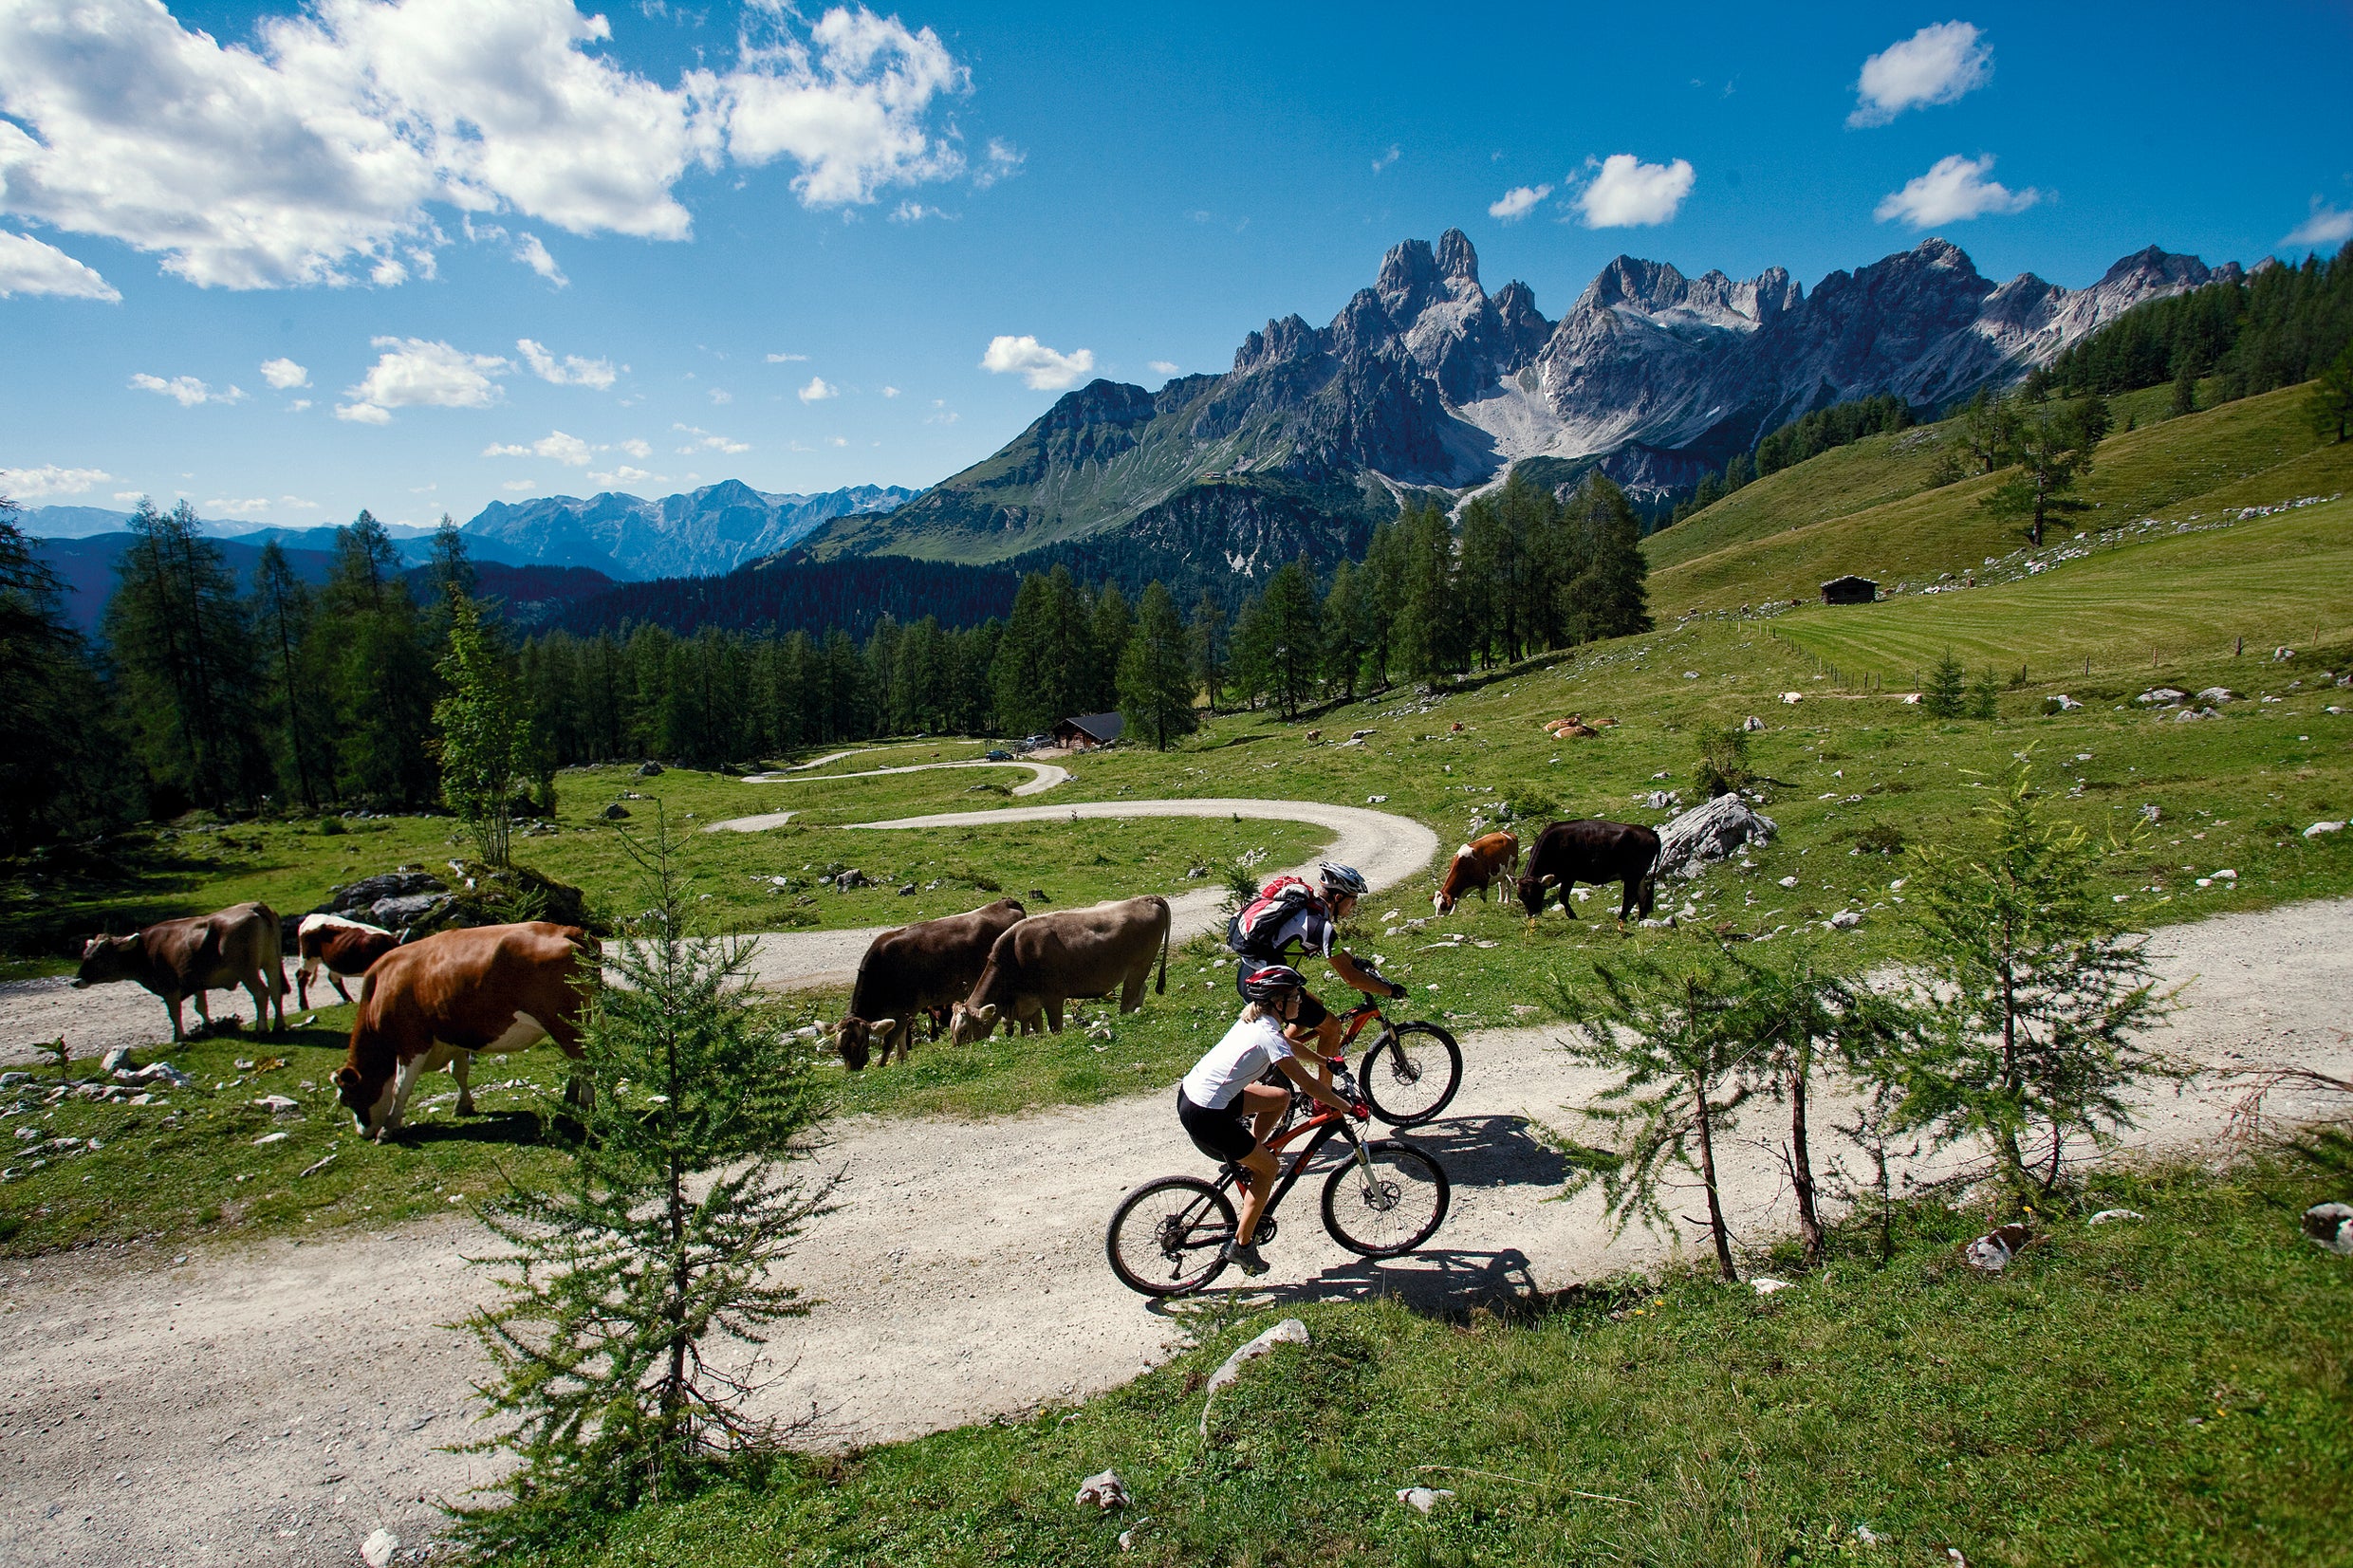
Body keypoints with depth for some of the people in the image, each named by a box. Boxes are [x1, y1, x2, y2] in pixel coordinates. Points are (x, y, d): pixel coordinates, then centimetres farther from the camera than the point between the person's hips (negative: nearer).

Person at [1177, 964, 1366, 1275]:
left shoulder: (1253, 1019, 8)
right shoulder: (1269, 1036, -18)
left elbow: (1287, 1045, 28)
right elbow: (1307, 1084, -15)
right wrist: (1349, 1108, -4)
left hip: (1191, 1090, 9)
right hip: (1205, 1115, -9)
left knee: (1281, 1097, 16)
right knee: (1268, 1168, 8)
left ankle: (1244, 1160, 22)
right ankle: (1241, 1245, 16)